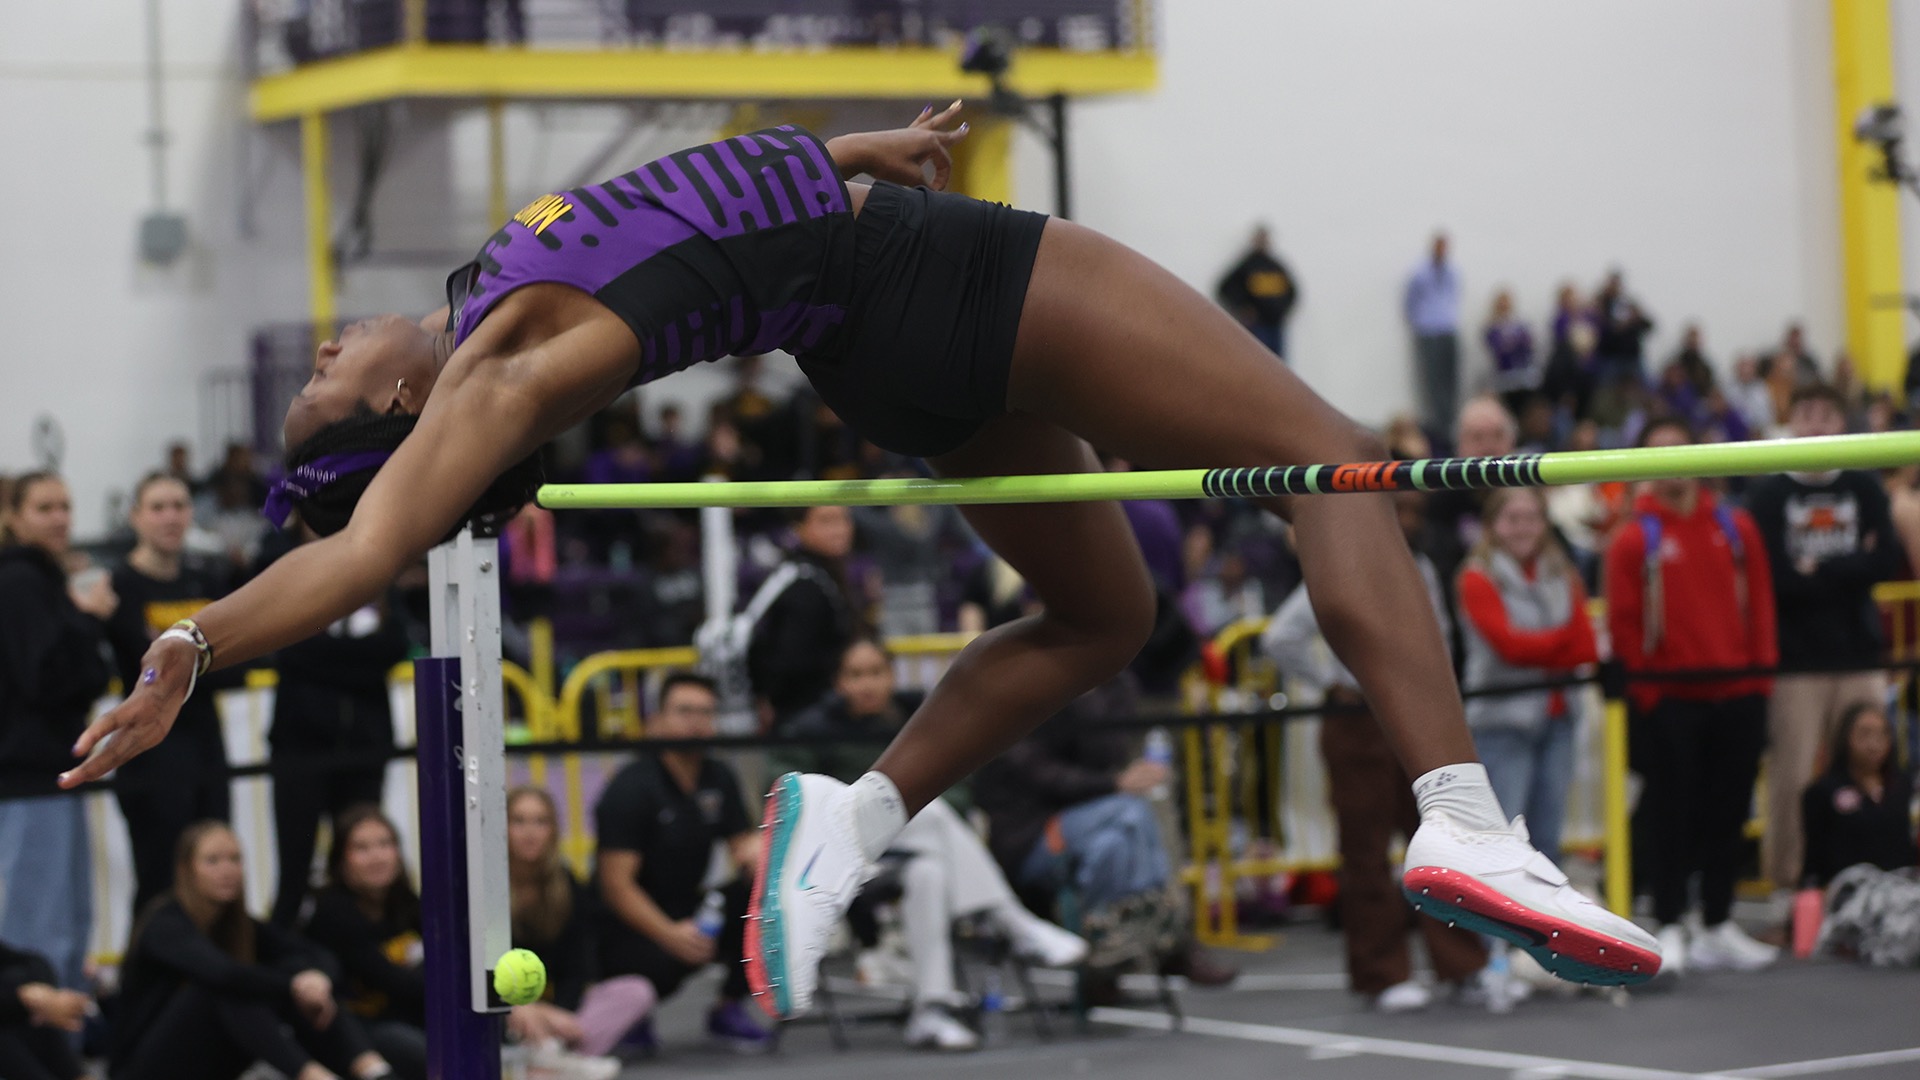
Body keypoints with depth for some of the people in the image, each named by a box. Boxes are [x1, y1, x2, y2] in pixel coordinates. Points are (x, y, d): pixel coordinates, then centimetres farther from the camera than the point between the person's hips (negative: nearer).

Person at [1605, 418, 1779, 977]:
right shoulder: (1634, 539, -1)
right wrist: (1645, 686, -9)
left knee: (1727, 813, 9)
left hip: (1736, 694, 4)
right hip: (1669, 699, -4)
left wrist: (1760, 674, 3)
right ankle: (1669, 931, 2)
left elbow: (1760, 604, 10)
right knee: (1670, 815, -2)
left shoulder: (1736, 528, 9)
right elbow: (1623, 623, -3)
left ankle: (1718, 927, 18)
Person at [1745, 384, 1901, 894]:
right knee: (1792, 778, -7)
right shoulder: (1770, 496, 3)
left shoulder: (1864, 488, 10)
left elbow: (1889, 561, -1)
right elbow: (1770, 578, -8)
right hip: (1795, 662, -2)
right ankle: (1787, 886, 1)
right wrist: (1852, 569, -5)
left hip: (1860, 659, 2)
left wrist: (1818, 571, -7)